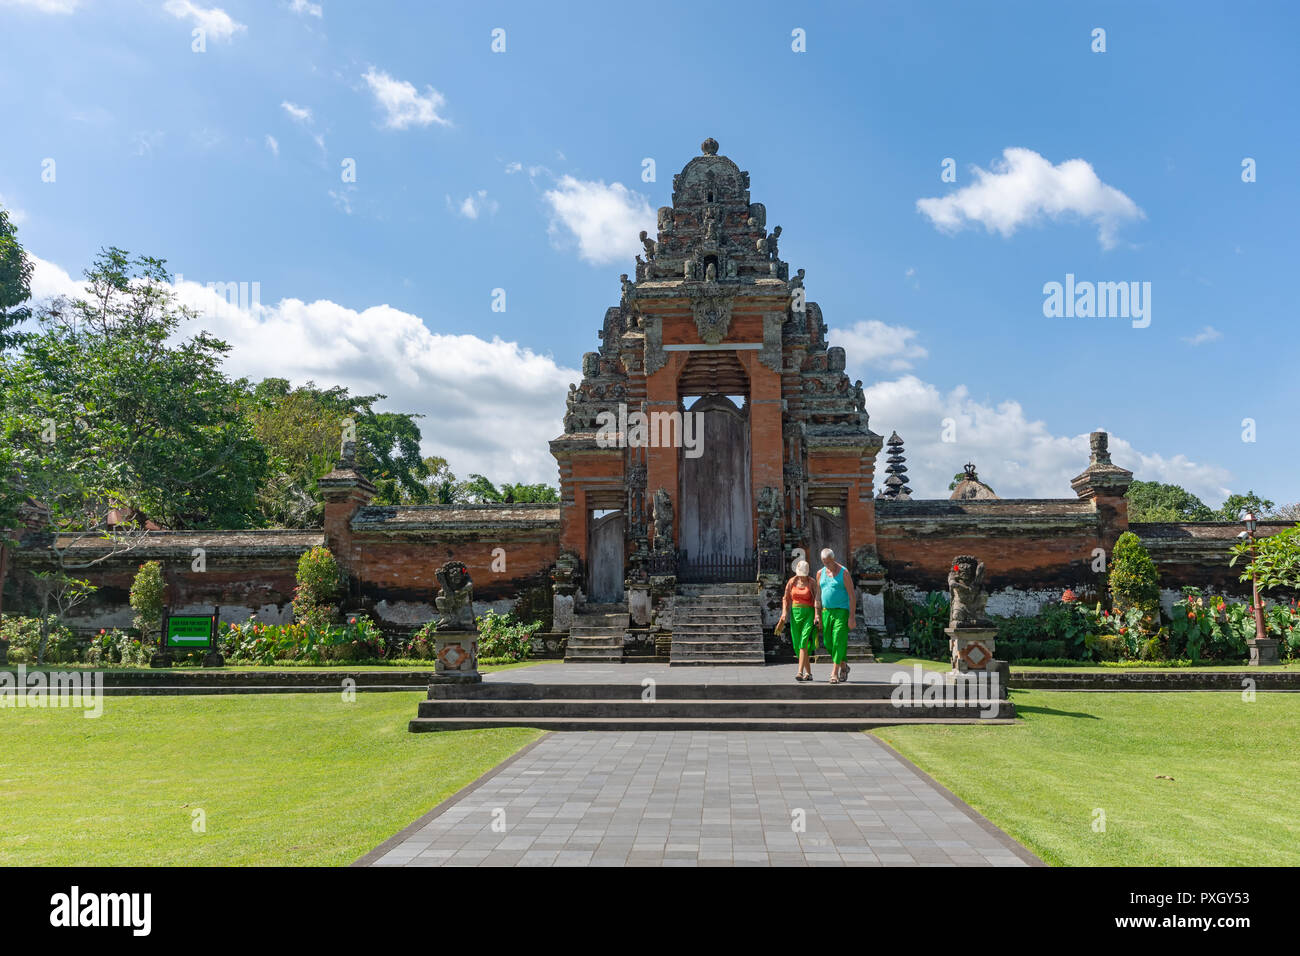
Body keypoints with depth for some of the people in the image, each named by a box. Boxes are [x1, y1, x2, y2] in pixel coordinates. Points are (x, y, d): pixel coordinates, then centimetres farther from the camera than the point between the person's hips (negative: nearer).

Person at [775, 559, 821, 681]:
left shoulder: (812, 583, -5)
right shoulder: (791, 582, 6)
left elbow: (817, 601, -9)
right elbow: (786, 598, 12)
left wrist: (817, 616, -19)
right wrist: (784, 613, 1)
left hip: (809, 614, -4)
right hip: (795, 613, 4)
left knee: (804, 642, -17)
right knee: (797, 644, 4)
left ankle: (800, 672, -22)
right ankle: (808, 673, 16)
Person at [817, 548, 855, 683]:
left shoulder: (844, 572, -7)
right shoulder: (820, 573, 8)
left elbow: (852, 595, -9)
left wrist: (851, 616, -14)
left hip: (841, 611, -5)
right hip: (826, 611, 5)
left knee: (838, 642, -10)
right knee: (828, 643, 5)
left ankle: (834, 674, -9)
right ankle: (843, 666, 26)